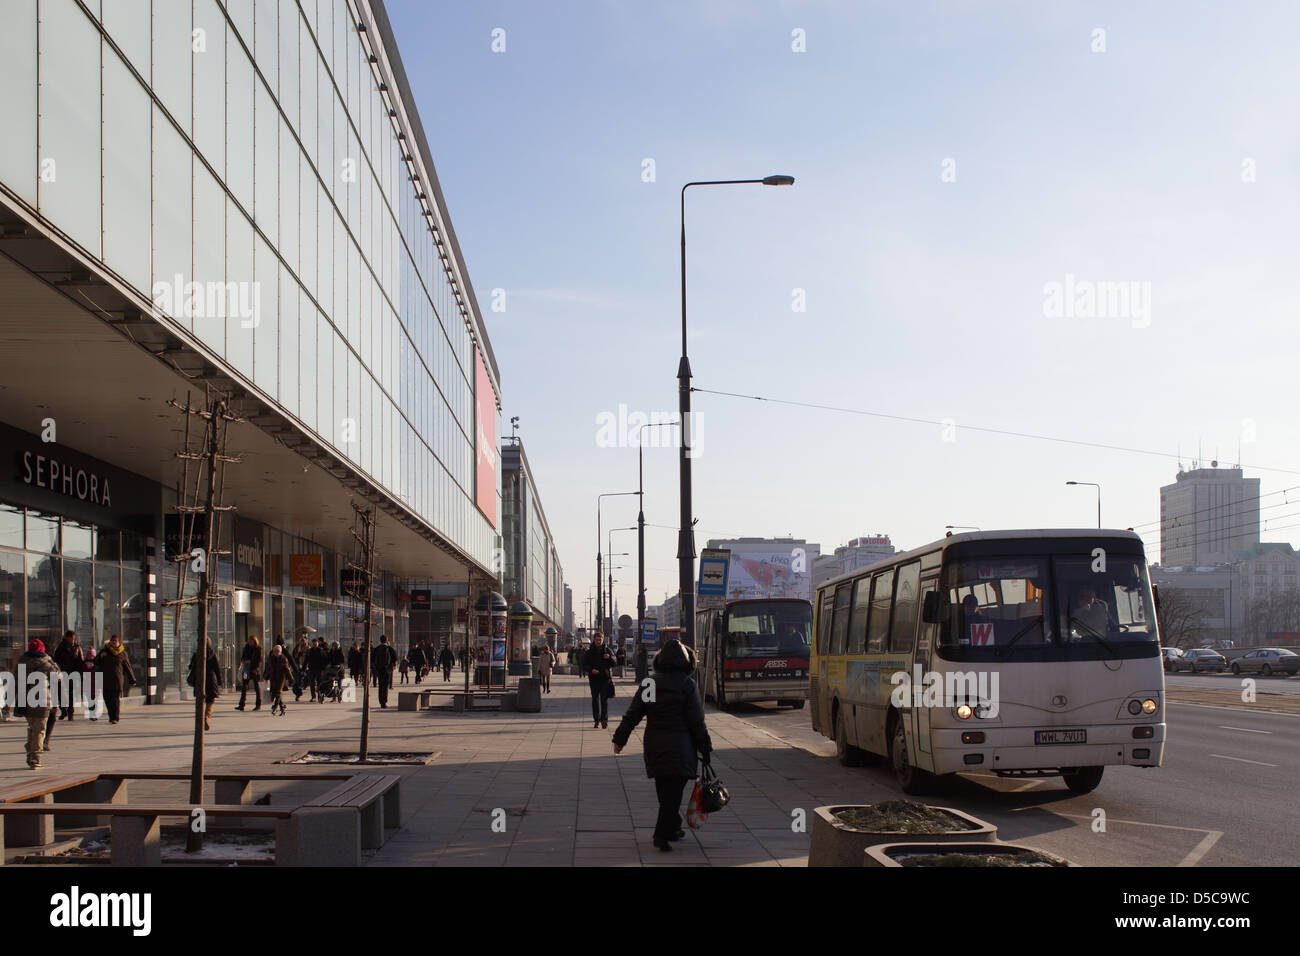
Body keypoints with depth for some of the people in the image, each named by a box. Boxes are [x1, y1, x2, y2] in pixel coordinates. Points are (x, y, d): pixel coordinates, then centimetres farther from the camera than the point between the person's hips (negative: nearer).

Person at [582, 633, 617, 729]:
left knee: (604, 699, -9)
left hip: (605, 679, -1)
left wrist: (609, 657, -15)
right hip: (594, 679, 1)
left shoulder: (607, 650, 7)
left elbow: (614, 663, 5)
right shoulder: (589, 652, 6)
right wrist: (591, 670, -15)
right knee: (595, 699, 6)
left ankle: (604, 719, -10)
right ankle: (596, 720, 14)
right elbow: (584, 665, 4)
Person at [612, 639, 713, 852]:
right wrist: (705, 747, 0)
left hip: (654, 746, 5)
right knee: (674, 791, -2)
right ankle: (662, 834, -10)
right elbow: (696, 720, -8)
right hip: (679, 746, -5)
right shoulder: (687, 684, -9)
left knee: (665, 791, 17)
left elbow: (632, 714, 3)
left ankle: (672, 827, 27)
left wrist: (620, 738, 10)